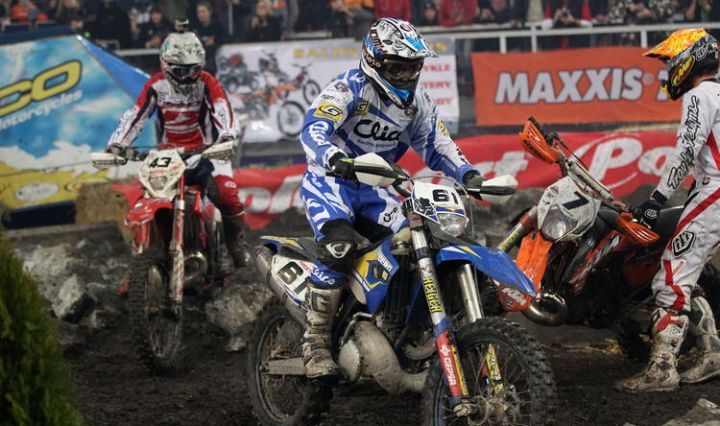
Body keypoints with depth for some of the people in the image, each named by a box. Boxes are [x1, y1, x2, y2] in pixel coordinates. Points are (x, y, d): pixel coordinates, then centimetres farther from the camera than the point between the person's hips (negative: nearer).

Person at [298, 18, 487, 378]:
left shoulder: (417, 101, 6)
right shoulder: (350, 88, -17)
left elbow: (436, 145, 11)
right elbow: (313, 128, -31)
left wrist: (467, 174, -7)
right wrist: (333, 157, -52)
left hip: (374, 187, 7)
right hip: (329, 181, -7)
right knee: (339, 246, -31)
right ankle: (315, 342, -26)